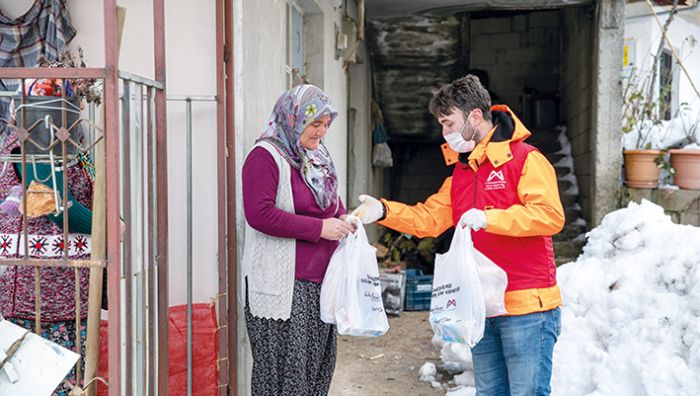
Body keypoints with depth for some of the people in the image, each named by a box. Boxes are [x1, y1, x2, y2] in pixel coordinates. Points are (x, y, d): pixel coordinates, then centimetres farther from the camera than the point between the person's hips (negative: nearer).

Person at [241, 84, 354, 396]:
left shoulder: (317, 157, 15)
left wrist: (343, 220, 5)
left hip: (319, 282, 8)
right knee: (284, 363, -3)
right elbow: (259, 214, -22)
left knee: (318, 360, 12)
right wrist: (319, 228, -20)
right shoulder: (266, 156, -11)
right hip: (282, 284, -8)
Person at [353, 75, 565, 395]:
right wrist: (383, 210, -1)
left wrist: (488, 218, -27)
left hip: (527, 307, -8)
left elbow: (551, 215, -20)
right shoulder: (461, 171, 17)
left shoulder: (525, 158, -9)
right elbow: (428, 218, 14)